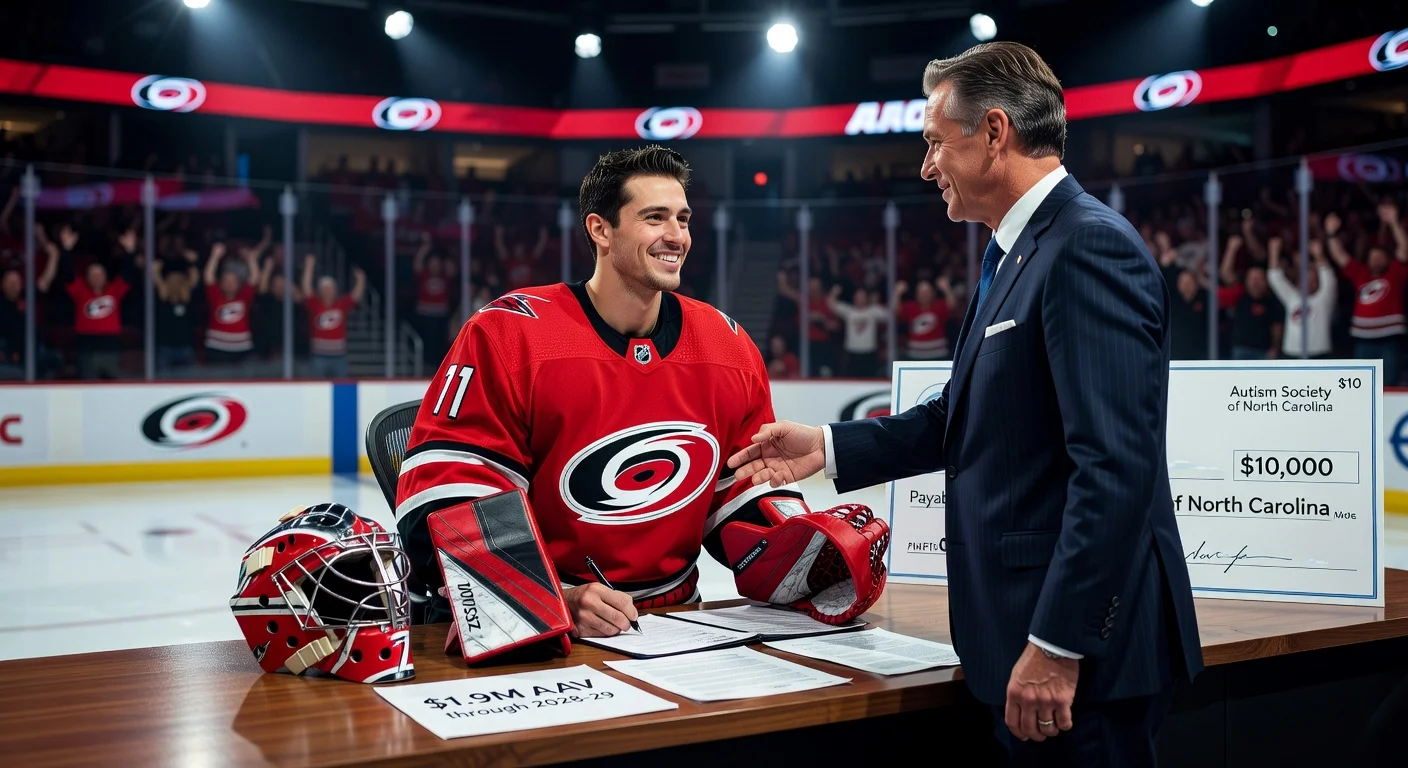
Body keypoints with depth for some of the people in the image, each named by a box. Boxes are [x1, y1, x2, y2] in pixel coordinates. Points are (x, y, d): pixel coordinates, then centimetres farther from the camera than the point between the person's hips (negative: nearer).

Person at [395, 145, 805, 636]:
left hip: (673, 624, 4)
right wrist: (558, 604, -24)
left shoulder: (729, 347, 5)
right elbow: (442, 506, -14)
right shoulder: (507, 337, -10)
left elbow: (751, 497, 12)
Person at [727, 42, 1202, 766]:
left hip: (1077, 642, -9)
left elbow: (1116, 466, -24)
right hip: (1025, 625, 9)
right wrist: (830, 447, 14)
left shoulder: (1092, 247, -17)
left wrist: (1057, 647, -23)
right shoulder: (1017, 253, 13)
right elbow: (969, 413, 19)